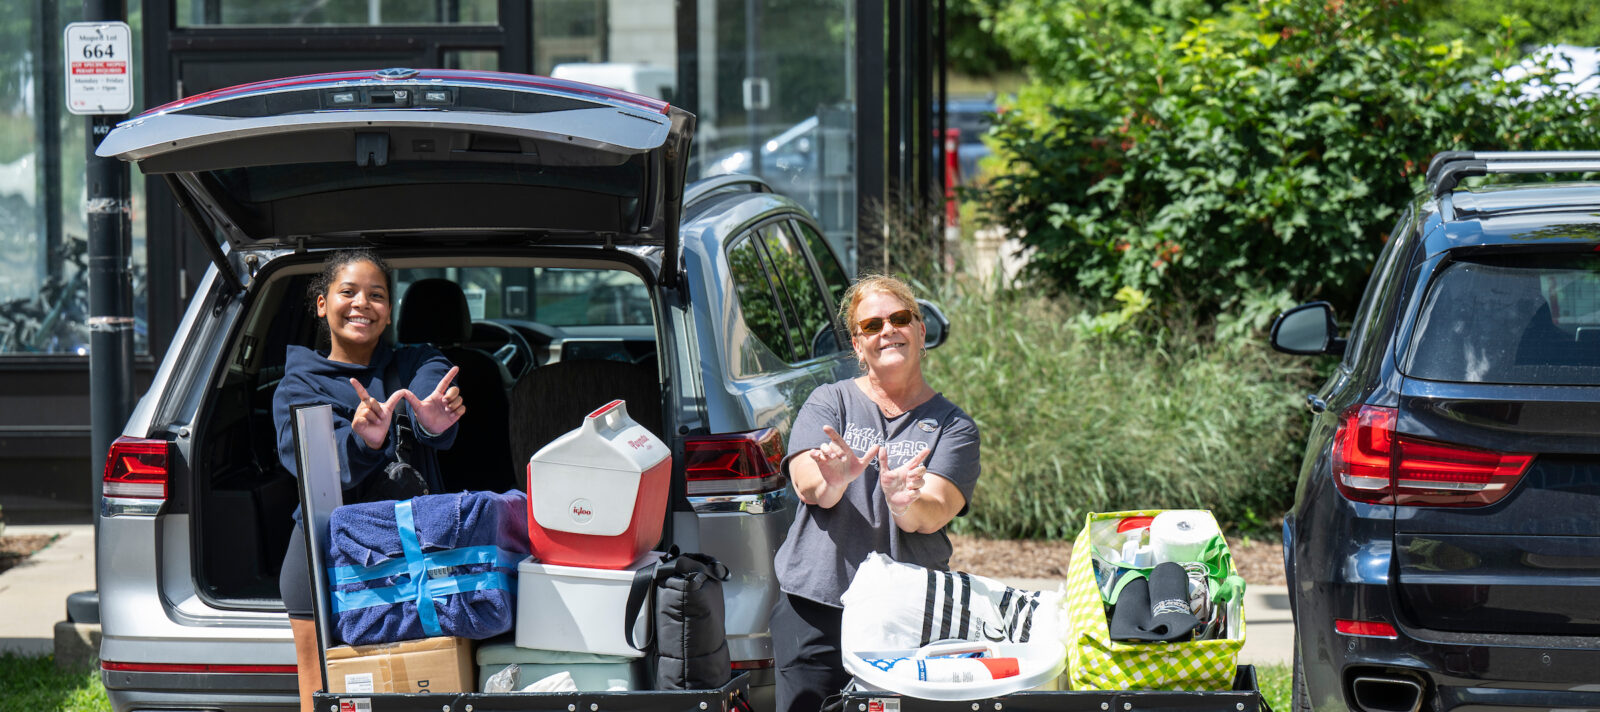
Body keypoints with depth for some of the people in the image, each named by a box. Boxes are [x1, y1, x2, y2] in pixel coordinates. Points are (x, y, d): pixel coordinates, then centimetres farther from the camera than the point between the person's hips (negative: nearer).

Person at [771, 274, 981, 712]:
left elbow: (931, 516, -6)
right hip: (815, 609, 0)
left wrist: (905, 502, -31)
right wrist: (833, 481, -31)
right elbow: (808, 486, -6)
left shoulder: (953, 426, 10)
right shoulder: (829, 403, 11)